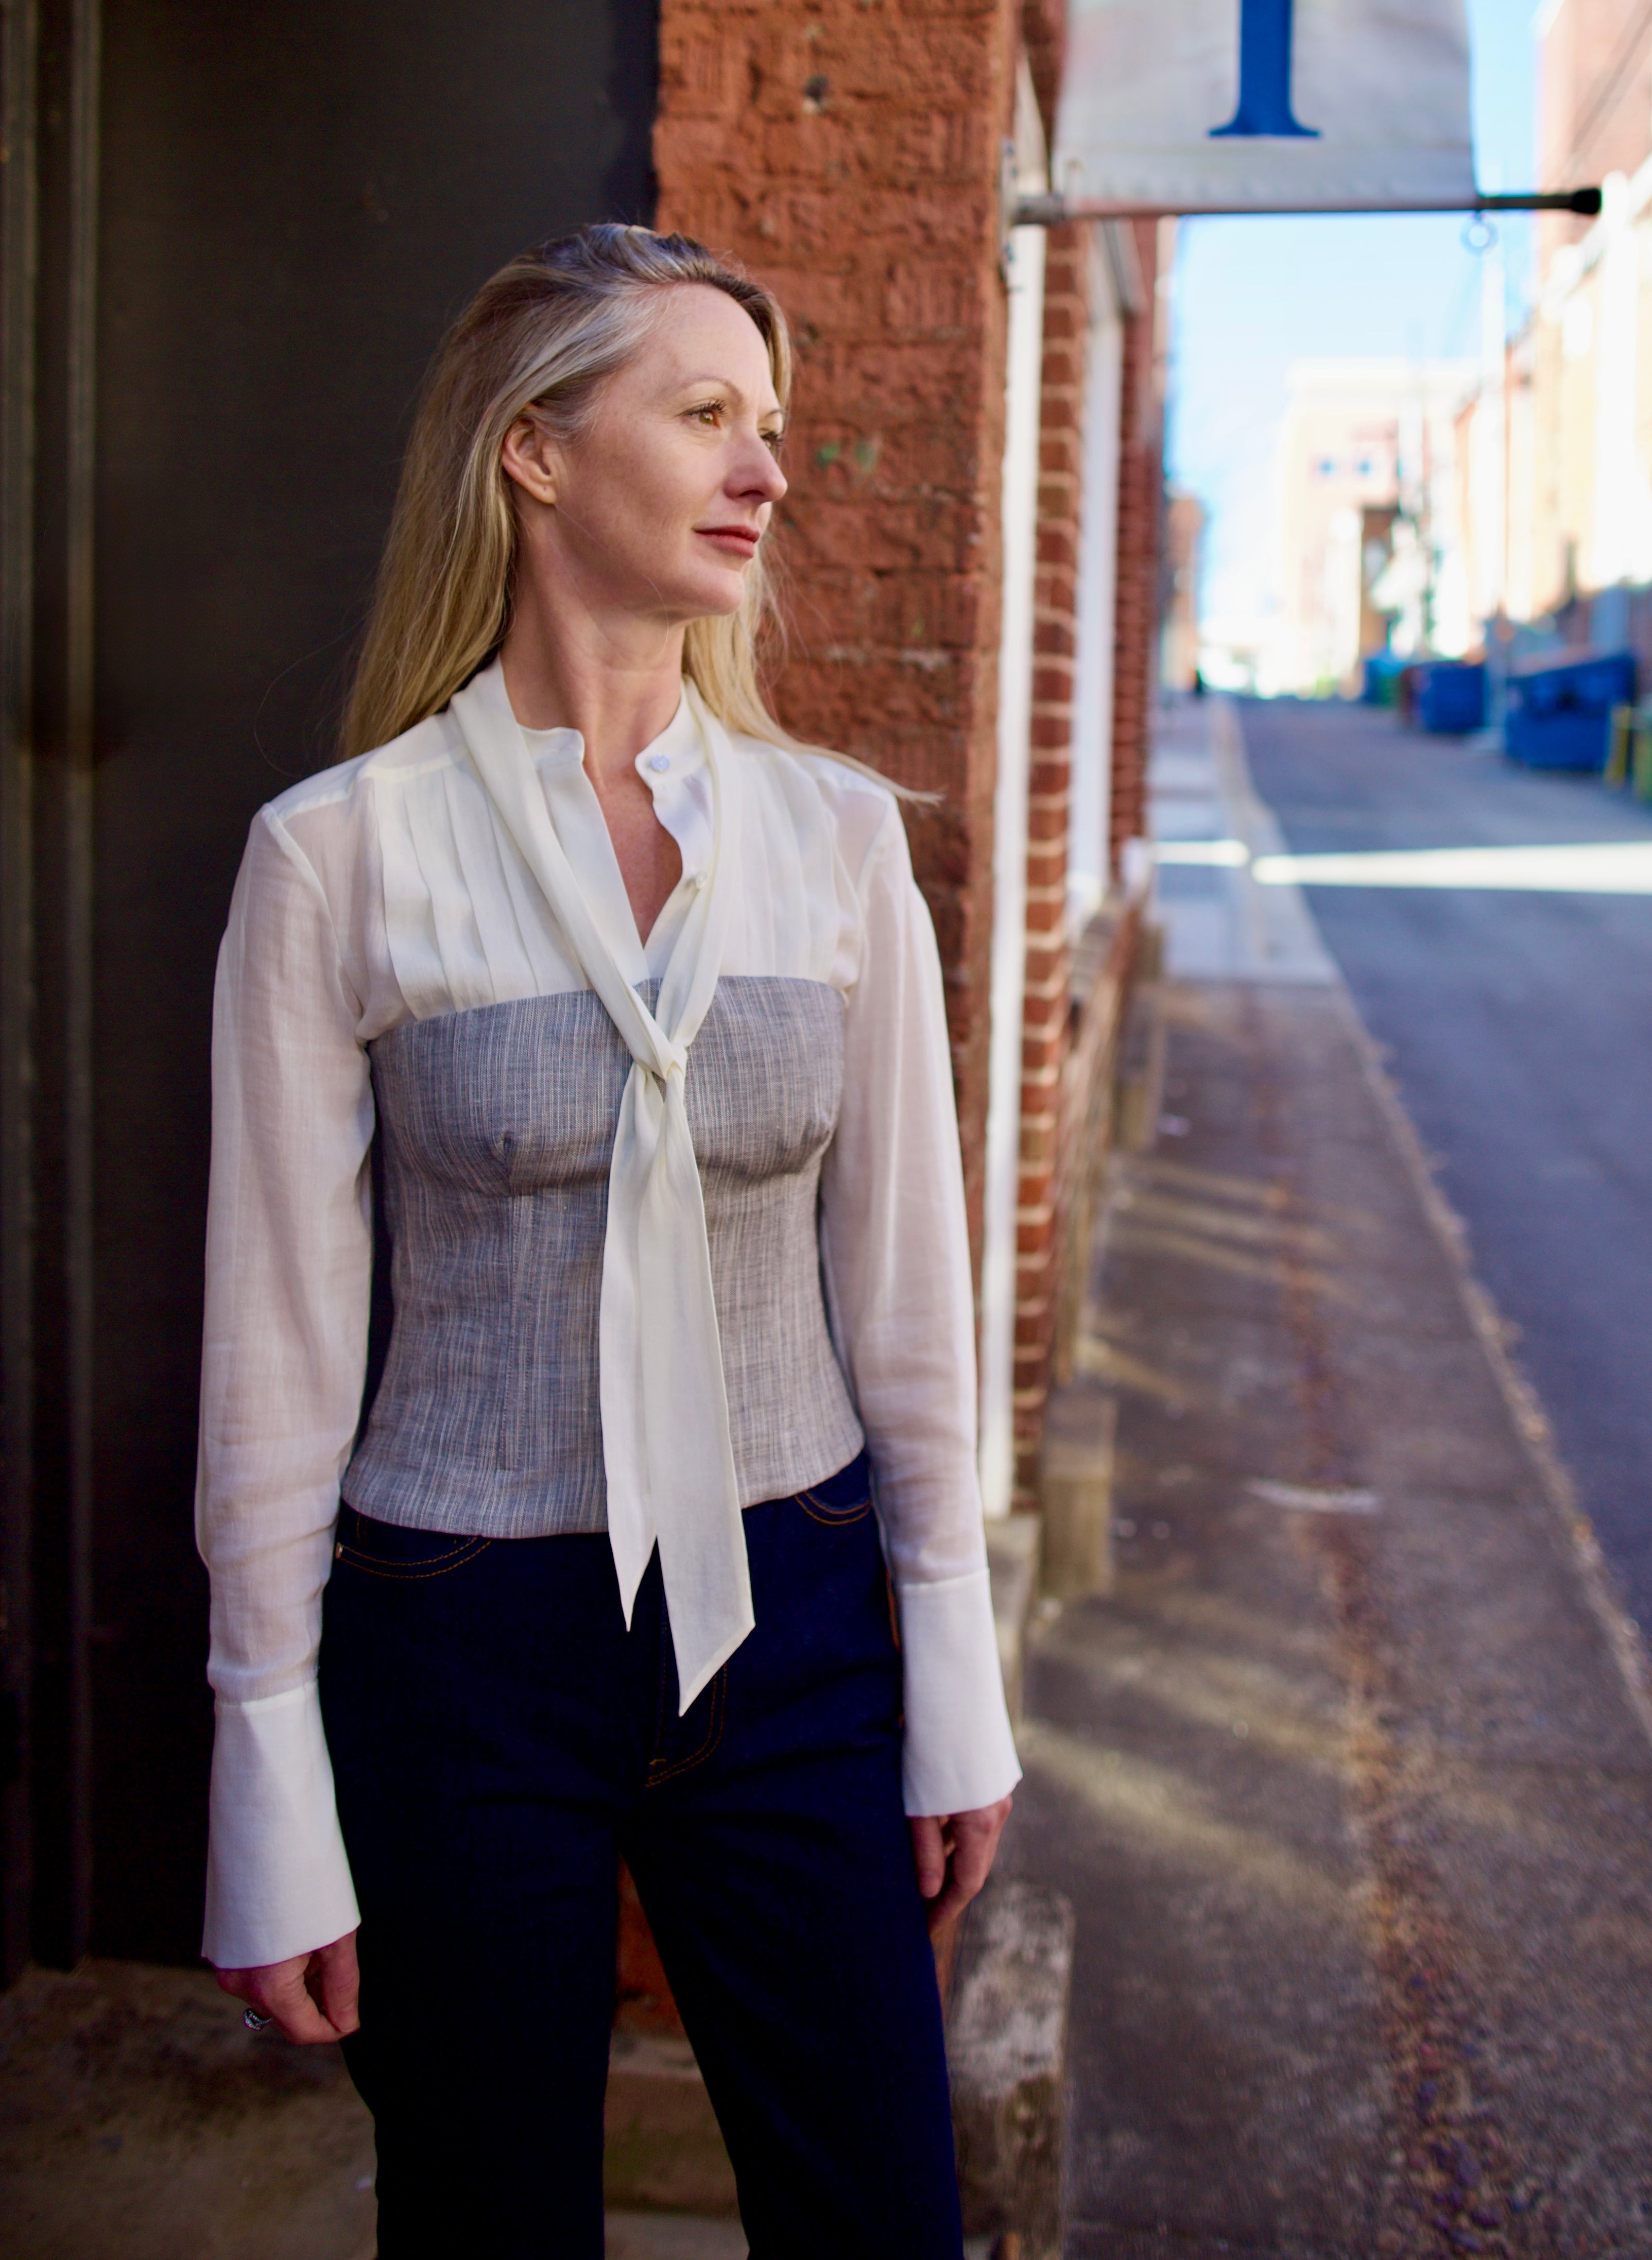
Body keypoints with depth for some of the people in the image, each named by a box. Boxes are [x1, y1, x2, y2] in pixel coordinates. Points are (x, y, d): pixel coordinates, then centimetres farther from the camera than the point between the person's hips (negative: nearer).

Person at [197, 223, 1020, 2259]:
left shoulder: (836, 834, 0)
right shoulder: (340, 852, -9)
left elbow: (903, 1277, 5)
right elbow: (277, 1343, -7)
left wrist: (953, 1672, 6)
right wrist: (271, 1785, -5)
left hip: (792, 1623, 3)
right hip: (464, 1648, -2)